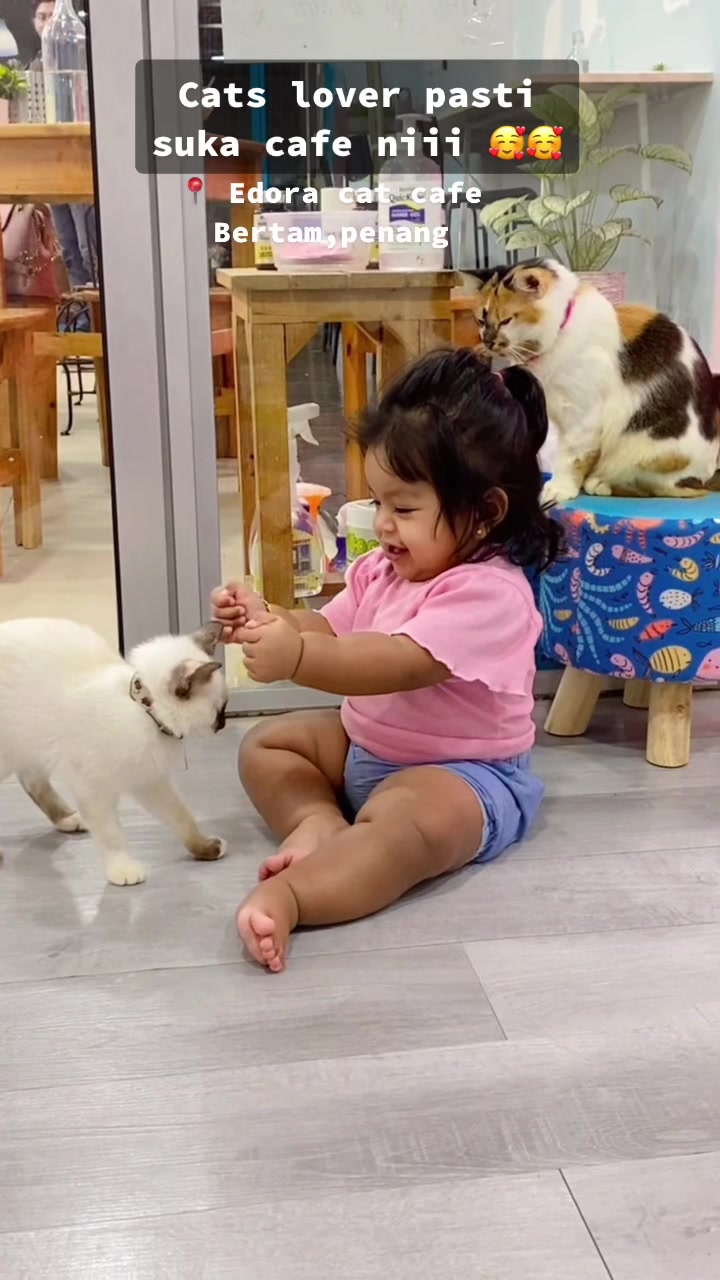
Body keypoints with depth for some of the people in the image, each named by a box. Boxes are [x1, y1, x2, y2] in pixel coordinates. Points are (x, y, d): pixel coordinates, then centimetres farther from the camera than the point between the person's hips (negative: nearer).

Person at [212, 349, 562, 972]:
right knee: (266, 743, 9)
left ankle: (288, 896, -53)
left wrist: (296, 656, -51)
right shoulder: (383, 570, 4)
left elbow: (398, 664, -38)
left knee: (402, 824, -40)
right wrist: (268, 619, -16)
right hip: (365, 746, 10)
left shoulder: (487, 593, -25)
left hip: (461, 774, -10)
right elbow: (330, 631, 6)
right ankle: (320, 825, -16)